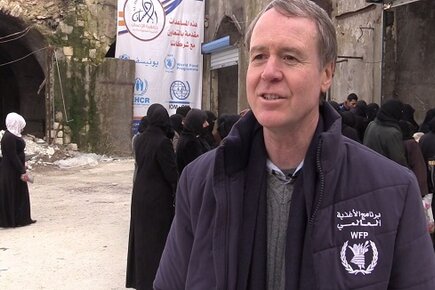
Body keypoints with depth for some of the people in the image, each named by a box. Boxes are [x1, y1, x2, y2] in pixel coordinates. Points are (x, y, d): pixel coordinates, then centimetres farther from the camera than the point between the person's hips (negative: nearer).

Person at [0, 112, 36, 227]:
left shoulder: (14, 135, 9)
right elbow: (12, 156, -23)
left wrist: (23, 169, 19)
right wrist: (22, 172, -21)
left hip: (15, 171, 10)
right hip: (11, 172, -10)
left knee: (20, 195, 14)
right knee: (11, 196, 0)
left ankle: (22, 219, 22)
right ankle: (11, 221, 9)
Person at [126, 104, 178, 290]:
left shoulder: (140, 139, 1)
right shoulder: (163, 142, -19)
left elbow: (140, 163, 8)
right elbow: (171, 172, -16)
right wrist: (179, 194, -4)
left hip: (140, 194, 7)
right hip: (159, 196, -7)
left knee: (142, 235, 18)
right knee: (157, 237, 4)